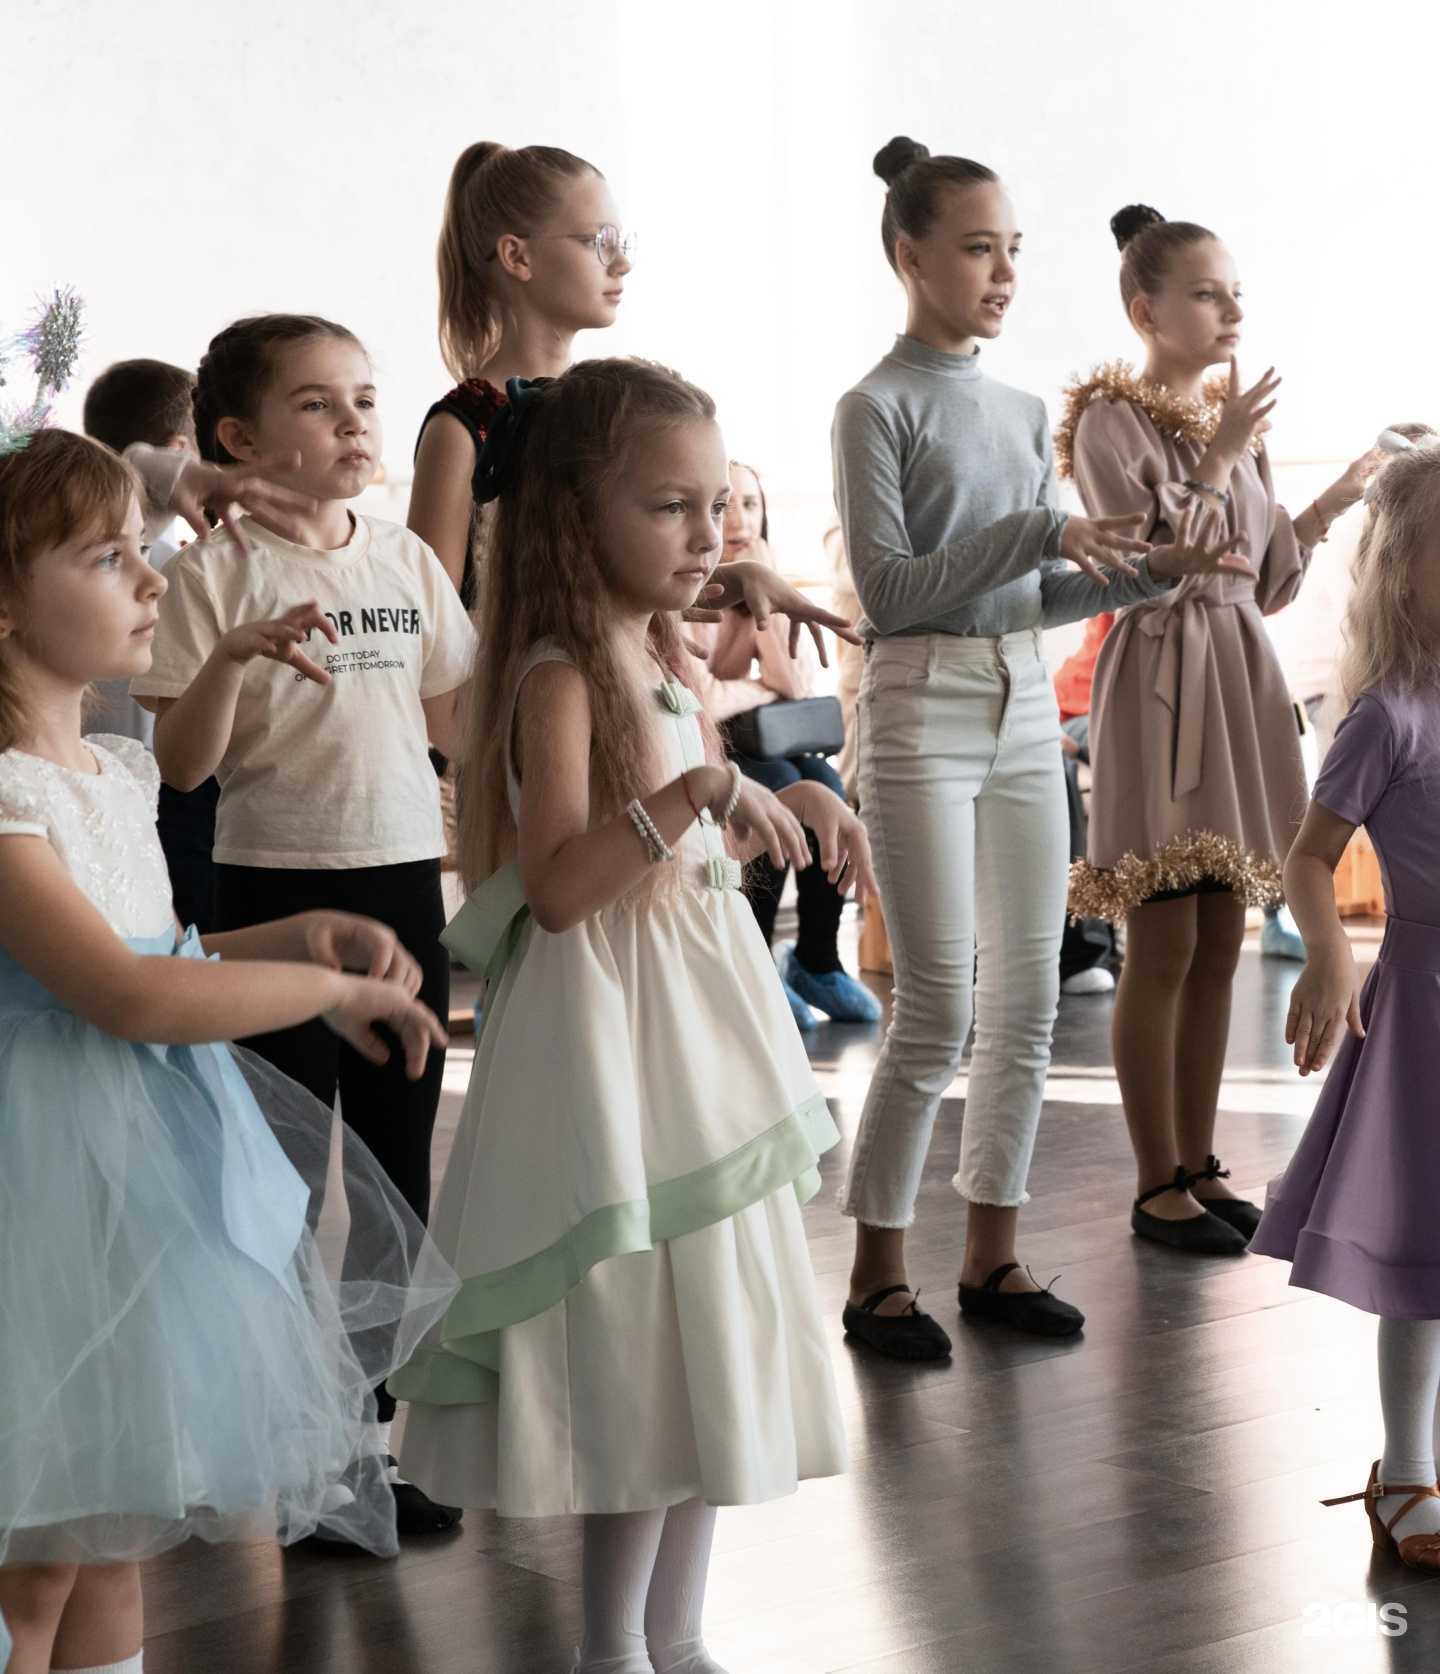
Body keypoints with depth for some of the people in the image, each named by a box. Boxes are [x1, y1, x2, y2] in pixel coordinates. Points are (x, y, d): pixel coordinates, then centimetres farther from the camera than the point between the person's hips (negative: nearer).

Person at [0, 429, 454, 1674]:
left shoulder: (117, 770, 10)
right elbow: (126, 995, -25)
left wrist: (301, 935, 6)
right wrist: (334, 991, -16)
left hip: (153, 1161, 9)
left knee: (115, 1535, 15)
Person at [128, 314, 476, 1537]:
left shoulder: (407, 561, 8)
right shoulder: (218, 573, -8)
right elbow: (182, 764, -12)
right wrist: (234, 655, -27)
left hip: (403, 883, 5)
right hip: (277, 886, -5)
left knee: (398, 1180, 11)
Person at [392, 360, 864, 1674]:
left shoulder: (665, 661, 10)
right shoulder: (559, 679, -17)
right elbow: (557, 886, -27)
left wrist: (786, 806, 8)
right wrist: (692, 793, -35)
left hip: (706, 1028, 9)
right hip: (615, 1036, -9)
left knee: (712, 1345, 14)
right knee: (645, 1357, -3)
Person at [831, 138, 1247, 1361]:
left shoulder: (1022, 413, 13)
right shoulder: (879, 407, -6)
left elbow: (1043, 597, 14)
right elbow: (888, 586, -14)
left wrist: (1154, 570, 0)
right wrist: (1040, 535, -19)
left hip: (1026, 708, 7)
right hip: (925, 710, -7)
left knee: (1029, 995, 6)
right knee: (941, 1005, -7)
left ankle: (993, 1254, 16)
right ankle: (878, 1272, 4)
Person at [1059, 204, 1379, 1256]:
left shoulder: (1236, 418, 13)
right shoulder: (1109, 420, -7)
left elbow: (1264, 582, 14)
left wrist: (1338, 500, 4)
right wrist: (1218, 461, -15)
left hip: (1241, 680, 7)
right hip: (1162, 684, -7)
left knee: (1220, 944, 8)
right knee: (1165, 946, -5)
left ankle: (1201, 1165, 16)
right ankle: (1159, 1187, 3)